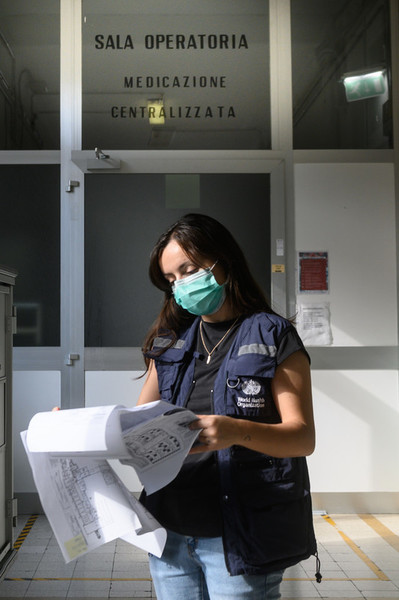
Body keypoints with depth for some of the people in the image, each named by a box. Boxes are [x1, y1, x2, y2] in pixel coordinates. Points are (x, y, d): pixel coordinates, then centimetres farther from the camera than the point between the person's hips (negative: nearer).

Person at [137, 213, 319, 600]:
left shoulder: (273, 338, -3)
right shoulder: (169, 342, 11)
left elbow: (303, 437, -11)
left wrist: (236, 431, -29)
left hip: (240, 536, -4)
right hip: (171, 530, 5)